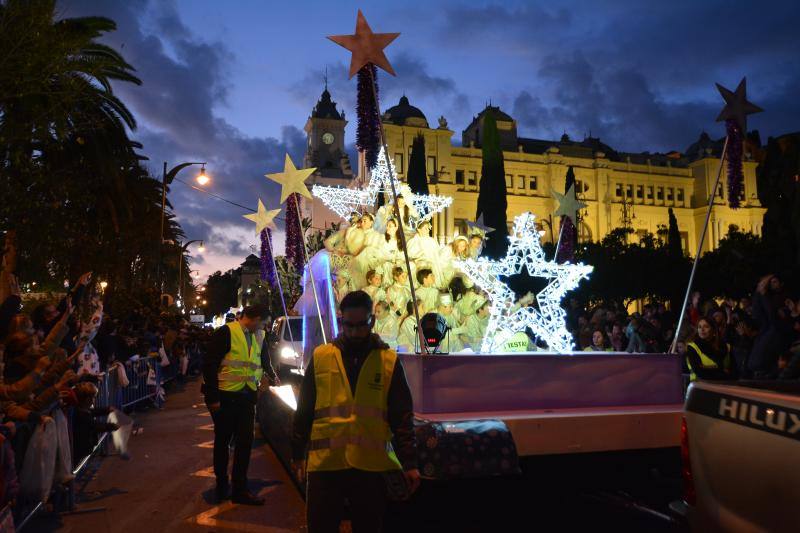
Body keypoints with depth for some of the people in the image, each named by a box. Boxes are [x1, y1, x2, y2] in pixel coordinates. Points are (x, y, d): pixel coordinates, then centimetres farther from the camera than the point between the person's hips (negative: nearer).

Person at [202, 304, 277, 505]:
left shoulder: (256, 337, 11)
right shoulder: (226, 332, -12)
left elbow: (263, 358, 32)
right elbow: (209, 364, -14)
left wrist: (272, 375, 45)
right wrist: (212, 397, -16)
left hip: (246, 398, 6)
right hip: (225, 397, -5)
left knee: (245, 442, 3)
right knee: (222, 441, 11)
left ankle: (240, 489, 13)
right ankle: (222, 485, 28)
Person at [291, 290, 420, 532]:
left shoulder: (389, 361, 1)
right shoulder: (320, 357, 2)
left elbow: (402, 417, 1)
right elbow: (304, 411, 8)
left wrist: (409, 462, -4)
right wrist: (297, 454, 10)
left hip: (372, 466, 0)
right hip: (324, 463, 0)